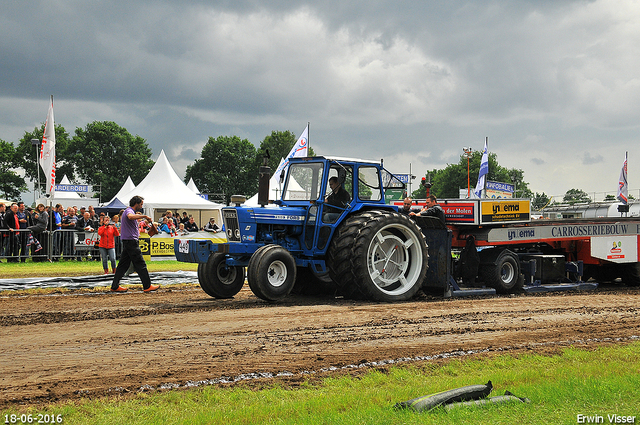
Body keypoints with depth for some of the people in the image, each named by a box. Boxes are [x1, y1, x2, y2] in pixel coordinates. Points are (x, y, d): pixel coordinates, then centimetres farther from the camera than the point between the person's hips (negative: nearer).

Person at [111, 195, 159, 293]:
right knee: (140, 264, -7)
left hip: (127, 242, 11)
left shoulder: (129, 211, 22)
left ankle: (115, 286, 8)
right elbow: (130, 216, -39)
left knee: (123, 264, 9)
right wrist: (144, 216, -33)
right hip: (131, 241, -11)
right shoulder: (129, 211, -12)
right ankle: (147, 286, -4)